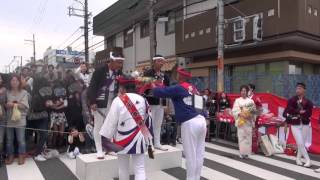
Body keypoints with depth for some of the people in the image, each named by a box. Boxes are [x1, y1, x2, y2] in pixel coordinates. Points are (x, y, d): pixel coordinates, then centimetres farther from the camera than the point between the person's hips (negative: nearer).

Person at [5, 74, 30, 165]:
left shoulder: (24, 92, 0)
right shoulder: (7, 93, 6)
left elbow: (24, 106, -8)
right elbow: (5, 105, 1)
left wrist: (13, 104, -13)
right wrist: (12, 104, -15)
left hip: (20, 119, -2)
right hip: (9, 119, 3)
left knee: (21, 139, 2)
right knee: (9, 139, 10)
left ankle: (21, 157, 15)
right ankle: (10, 156, 24)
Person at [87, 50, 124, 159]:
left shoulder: (118, 72, 5)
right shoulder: (100, 71, -14)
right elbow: (92, 87, -15)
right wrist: (92, 102, -21)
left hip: (113, 102, 6)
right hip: (100, 102, -6)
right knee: (98, 125, 2)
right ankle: (99, 150, 10)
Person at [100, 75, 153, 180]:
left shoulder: (118, 100, -11)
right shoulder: (142, 100, 3)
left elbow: (111, 121, -9)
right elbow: (148, 120, 10)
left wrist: (106, 138, 1)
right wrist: (148, 137, 21)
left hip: (123, 139, -3)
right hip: (139, 138, 3)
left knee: (123, 168, 18)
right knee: (140, 168, 6)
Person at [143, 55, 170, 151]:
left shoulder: (164, 75, 14)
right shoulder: (147, 73, -5)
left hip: (161, 102, 6)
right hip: (151, 101, -6)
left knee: (158, 124, 13)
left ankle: (157, 143, 22)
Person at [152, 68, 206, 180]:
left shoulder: (178, 88, -5)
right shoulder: (192, 88, 16)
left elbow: (159, 92, -8)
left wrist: (154, 87, 14)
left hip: (189, 123, -7)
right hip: (201, 119, 8)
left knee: (191, 155, 3)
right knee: (199, 154, 13)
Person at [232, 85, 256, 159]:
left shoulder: (250, 101, 8)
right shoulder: (237, 100, 4)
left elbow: (254, 110, 6)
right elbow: (234, 110, -4)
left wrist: (250, 114, -13)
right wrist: (240, 114, -19)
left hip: (249, 121, 1)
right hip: (241, 120, -1)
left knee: (248, 136, 0)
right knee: (241, 136, -3)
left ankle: (247, 152, 9)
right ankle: (242, 152, 4)